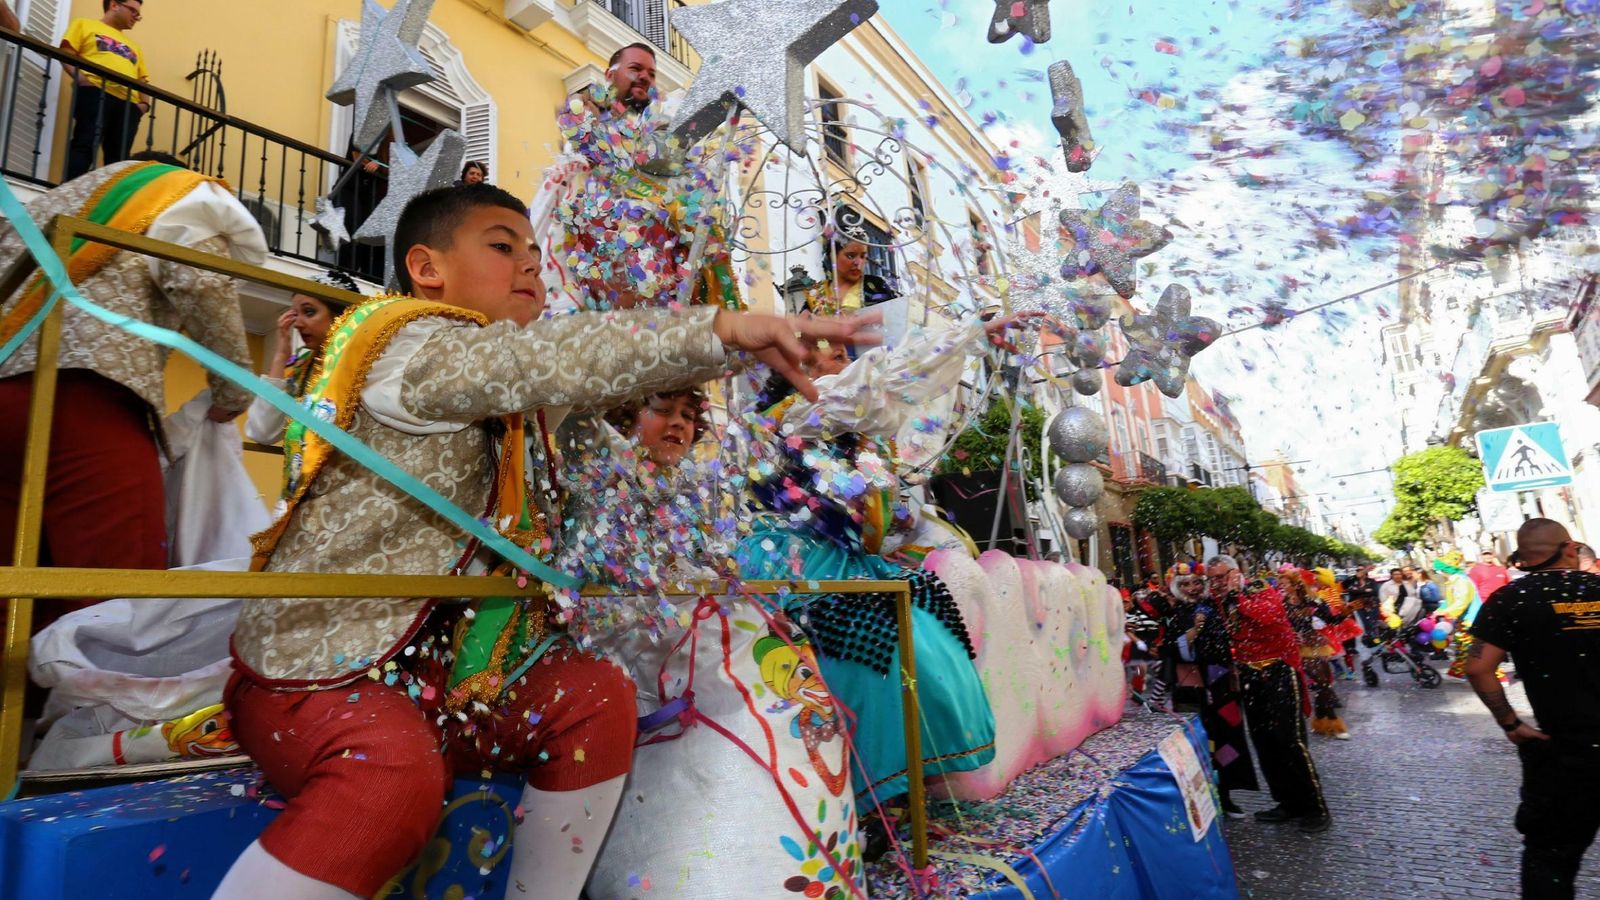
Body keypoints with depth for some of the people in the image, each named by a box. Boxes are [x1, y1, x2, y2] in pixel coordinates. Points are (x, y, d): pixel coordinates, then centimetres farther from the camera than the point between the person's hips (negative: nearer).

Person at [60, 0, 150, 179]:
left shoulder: (133, 47, 34)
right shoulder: (85, 25, 20)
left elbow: (142, 79, 26)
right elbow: (67, 54, 8)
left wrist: (144, 103, 5)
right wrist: (81, 77, -12)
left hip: (129, 102, 4)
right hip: (96, 92, -4)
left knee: (118, 157, -9)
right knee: (85, 145, -18)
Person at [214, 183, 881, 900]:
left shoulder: (506, 389, 15)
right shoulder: (409, 346, -14)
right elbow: (554, 355, -32)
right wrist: (720, 331, -40)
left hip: (438, 672, 9)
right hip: (314, 670, -8)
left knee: (596, 694, -5)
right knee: (396, 774, -36)